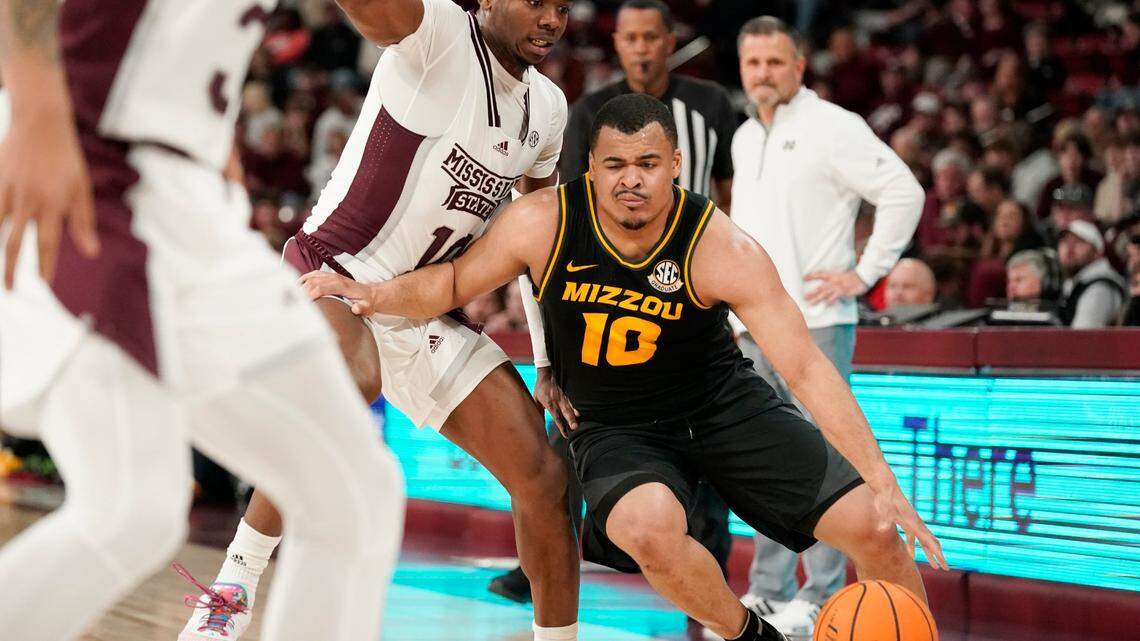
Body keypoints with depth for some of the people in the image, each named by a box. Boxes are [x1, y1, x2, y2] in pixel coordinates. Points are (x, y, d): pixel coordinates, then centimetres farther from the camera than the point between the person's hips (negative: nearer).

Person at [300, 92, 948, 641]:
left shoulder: (722, 248, -22)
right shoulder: (543, 223, -18)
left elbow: (808, 368, -23)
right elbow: (452, 285, -3)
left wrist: (883, 482, -30)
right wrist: (374, 294, -24)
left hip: (725, 405, 0)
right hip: (614, 425, 0)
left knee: (874, 527, -12)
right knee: (648, 528, -35)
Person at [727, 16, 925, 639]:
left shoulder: (830, 126, -7)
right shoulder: (744, 138, 17)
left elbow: (904, 192, -11)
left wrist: (865, 272, -12)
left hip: (814, 324, -8)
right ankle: (769, 589, 19)